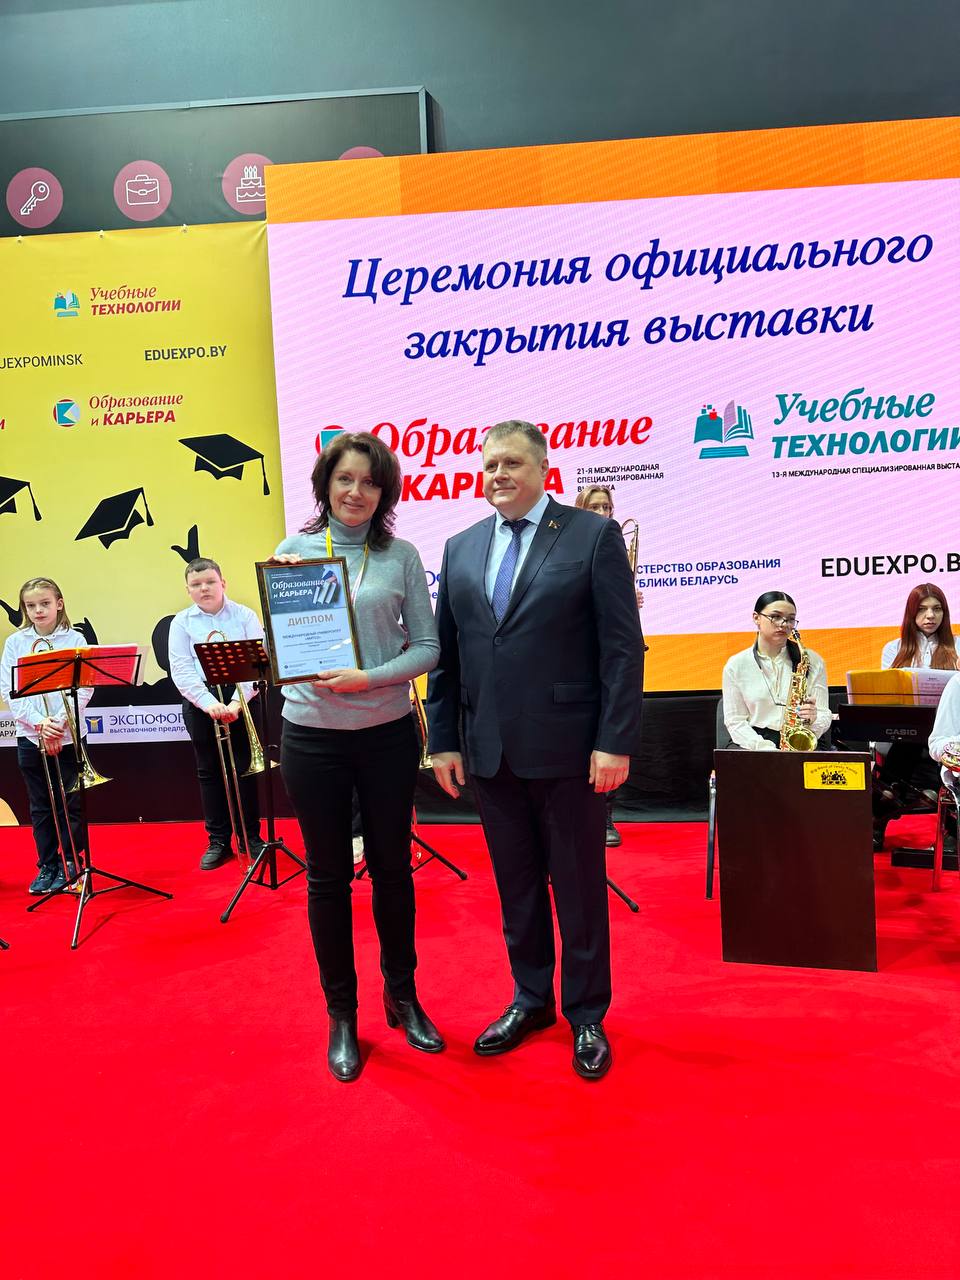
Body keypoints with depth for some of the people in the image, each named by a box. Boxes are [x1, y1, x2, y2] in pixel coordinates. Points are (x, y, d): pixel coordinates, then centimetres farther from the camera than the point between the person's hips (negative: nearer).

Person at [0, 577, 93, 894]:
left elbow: (84, 687, -6)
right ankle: (47, 865, 21)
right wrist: (40, 723, -15)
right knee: (41, 805, 11)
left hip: (69, 735, -2)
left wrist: (60, 722, -17)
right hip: (30, 736, 2)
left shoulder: (75, 640, -2)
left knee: (71, 803, 5)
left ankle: (70, 862, 20)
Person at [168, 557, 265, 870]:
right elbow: (181, 670, -5)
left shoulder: (245, 616, 1)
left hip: (240, 698, -1)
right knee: (209, 771, 8)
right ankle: (218, 841, 19)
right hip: (200, 702, 2)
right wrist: (209, 703, -18)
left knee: (243, 767, 5)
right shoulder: (181, 622, 4)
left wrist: (237, 702, -18)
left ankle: (250, 836, 19)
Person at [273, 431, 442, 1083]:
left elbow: (427, 647, -3)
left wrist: (370, 677, -17)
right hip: (312, 734, 0)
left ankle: (403, 997, 34)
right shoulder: (294, 550, 1)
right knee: (328, 875, 10)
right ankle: (342, 1015, 28)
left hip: (387, 733, 0)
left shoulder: (401, 556, -1)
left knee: (391, 866, 13)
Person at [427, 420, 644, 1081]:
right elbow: (446, 653, 10)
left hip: (567, 748, -4)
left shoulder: (594, 536, -4)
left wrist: (616, 742, -13)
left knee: (579, 886, 9)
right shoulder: (461, 548, 10)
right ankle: (531, 999, 35)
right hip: (491, 751, 4)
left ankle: (587, 1016, 27)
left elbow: (623, 648, -8)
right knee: (516, 884, 16)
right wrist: (444, 740, 6)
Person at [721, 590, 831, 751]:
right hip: (754, 743, -1)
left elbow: (824, 717, 6)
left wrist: (813, 719, -17)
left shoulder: (812, 661, 4)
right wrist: (764, 747, -15)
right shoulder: (736, 665, 2)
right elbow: (735, 721, 0)